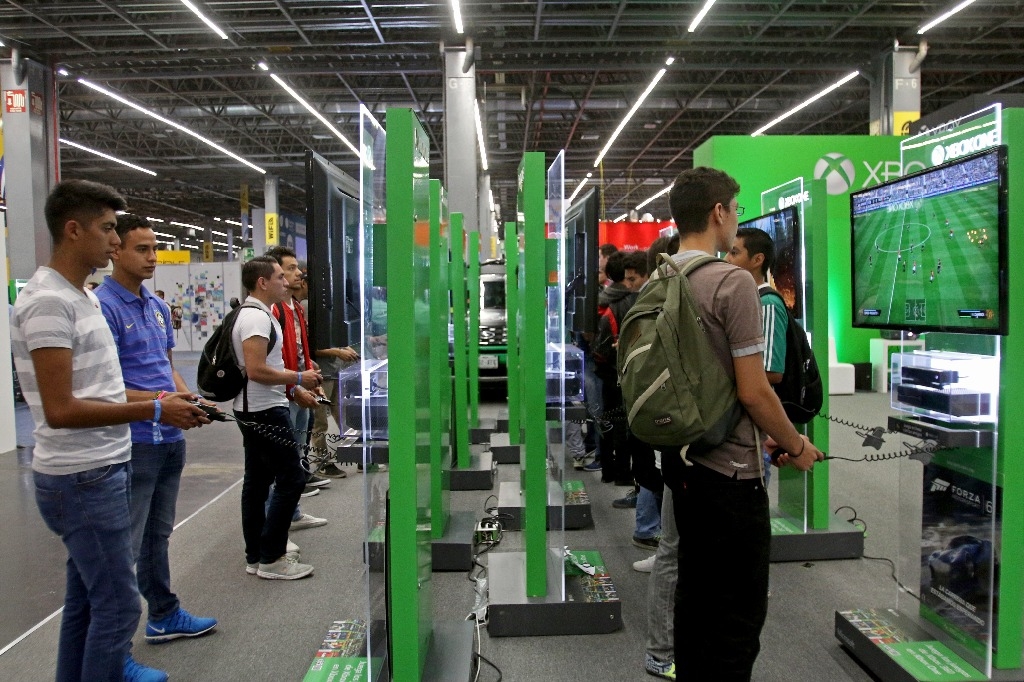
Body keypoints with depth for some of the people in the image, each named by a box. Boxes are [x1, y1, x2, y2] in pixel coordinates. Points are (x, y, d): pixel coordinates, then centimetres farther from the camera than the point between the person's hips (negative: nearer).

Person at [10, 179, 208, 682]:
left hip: (99, 471, 10)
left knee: (86, 597, 20)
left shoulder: (80, 297, 12)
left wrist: (159, 400, 7)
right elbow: (60, 410, -24)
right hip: (83, 478, -10)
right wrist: (153, 410, -20)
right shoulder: (49, 301, -18)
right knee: (117, 603, -2)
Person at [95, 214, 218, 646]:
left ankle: (164, 616, 35)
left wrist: (188, 398, 2)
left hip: (170, 438, 8)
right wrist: (159, 402, -25)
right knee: (125, 546, 1)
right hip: (133, 443, -8)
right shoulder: (102, 307, -14)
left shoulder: (158, 307, 12)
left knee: (158, 535, 20)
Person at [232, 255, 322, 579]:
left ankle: (256, 557, 21)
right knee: (291, 478, -6)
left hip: (254, 410, 11)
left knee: (257, 480, 13)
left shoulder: (256, 313, 15)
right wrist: (299, 377, -16)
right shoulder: (257, 317, -18)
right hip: (264, 411, -11)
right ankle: (271, 559, 1)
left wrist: (296, 388, 15)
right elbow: (256, 370, -25)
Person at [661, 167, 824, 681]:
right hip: (729, 470, -8)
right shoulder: (733, 282, -16)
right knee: (738, 614, 5)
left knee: (695, 595, 21)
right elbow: (753, 391, -19)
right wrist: (795, 446, -1)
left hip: (681, 461, 8)